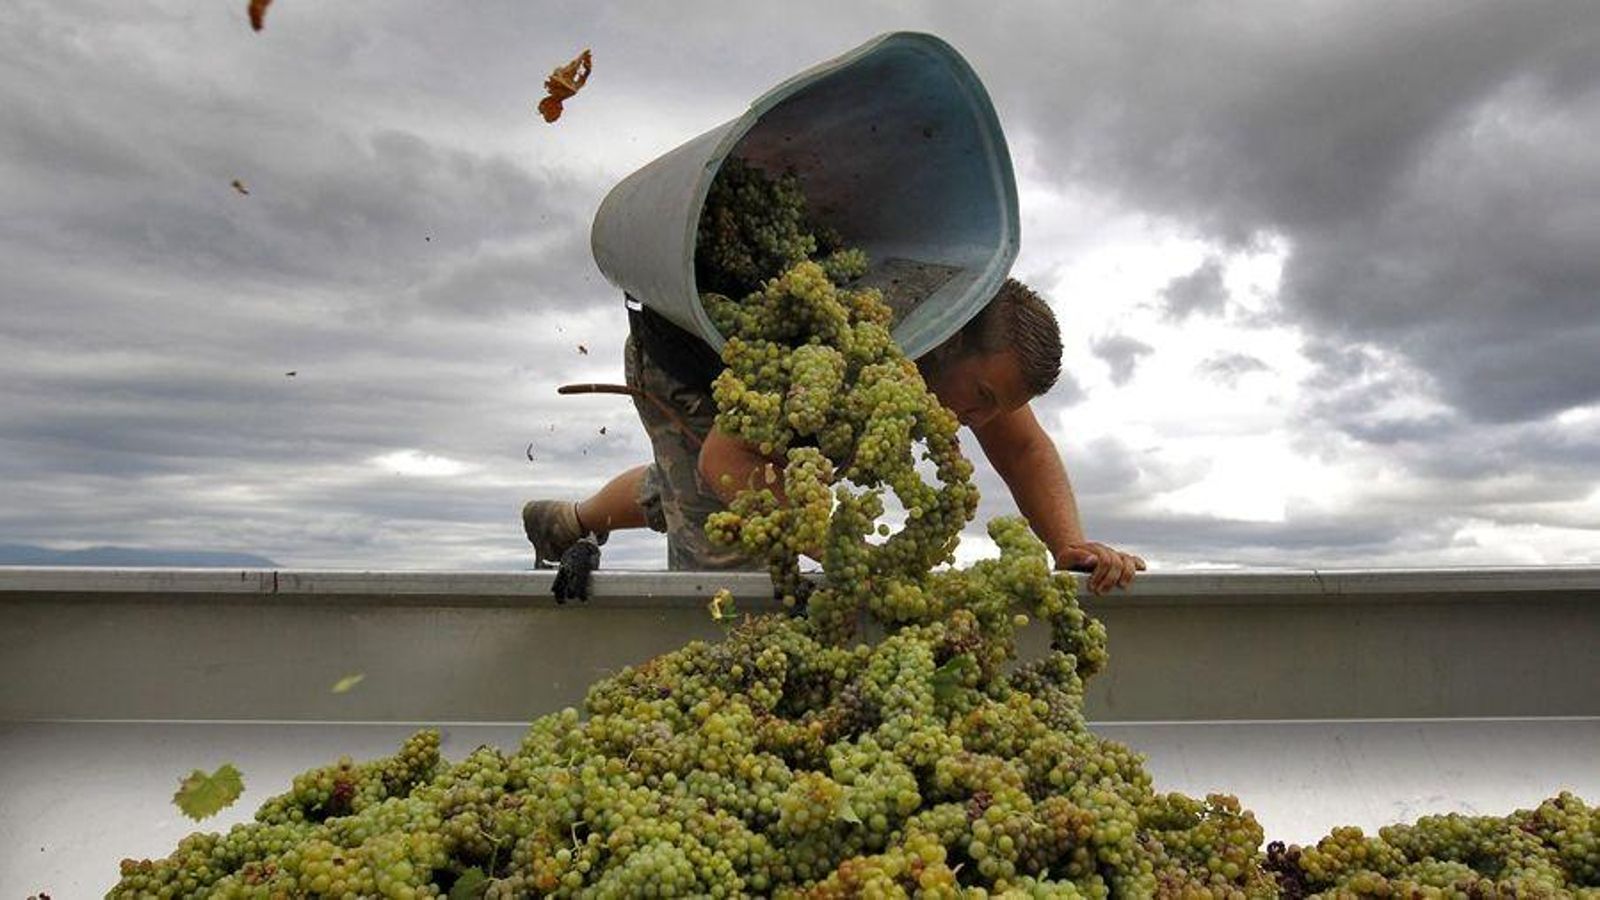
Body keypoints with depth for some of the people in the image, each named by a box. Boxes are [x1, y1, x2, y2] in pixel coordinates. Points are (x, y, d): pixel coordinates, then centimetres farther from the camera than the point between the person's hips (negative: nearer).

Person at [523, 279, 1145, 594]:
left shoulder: (979, 344, -26)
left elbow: (1025, 449, -17)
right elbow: (727, 462, -54)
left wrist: (1070, 544, -35)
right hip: (679, 357, -7)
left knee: (687, 492, 28)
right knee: (723, 548, -16)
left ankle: (566, 523, 55)